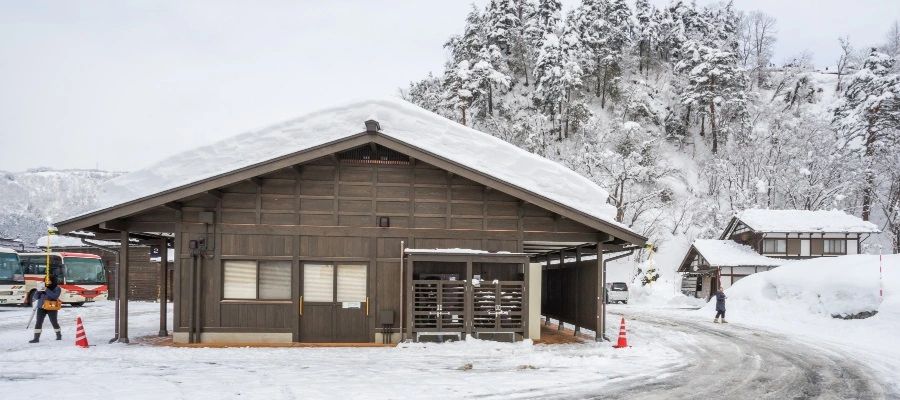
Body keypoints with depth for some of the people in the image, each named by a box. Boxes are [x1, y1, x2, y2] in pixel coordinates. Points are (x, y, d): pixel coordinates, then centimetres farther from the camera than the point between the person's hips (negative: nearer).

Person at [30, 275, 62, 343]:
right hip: (41, 307, 4)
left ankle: (59, 335, 29)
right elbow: (36, 296, 10)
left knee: (54, 322, 8)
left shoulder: (57, 288, -5)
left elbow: (55, 296, -22)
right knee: (38, 322, -4)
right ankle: (36, 338, -4)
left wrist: (47, 290, -26)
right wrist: (39, 291, -13)